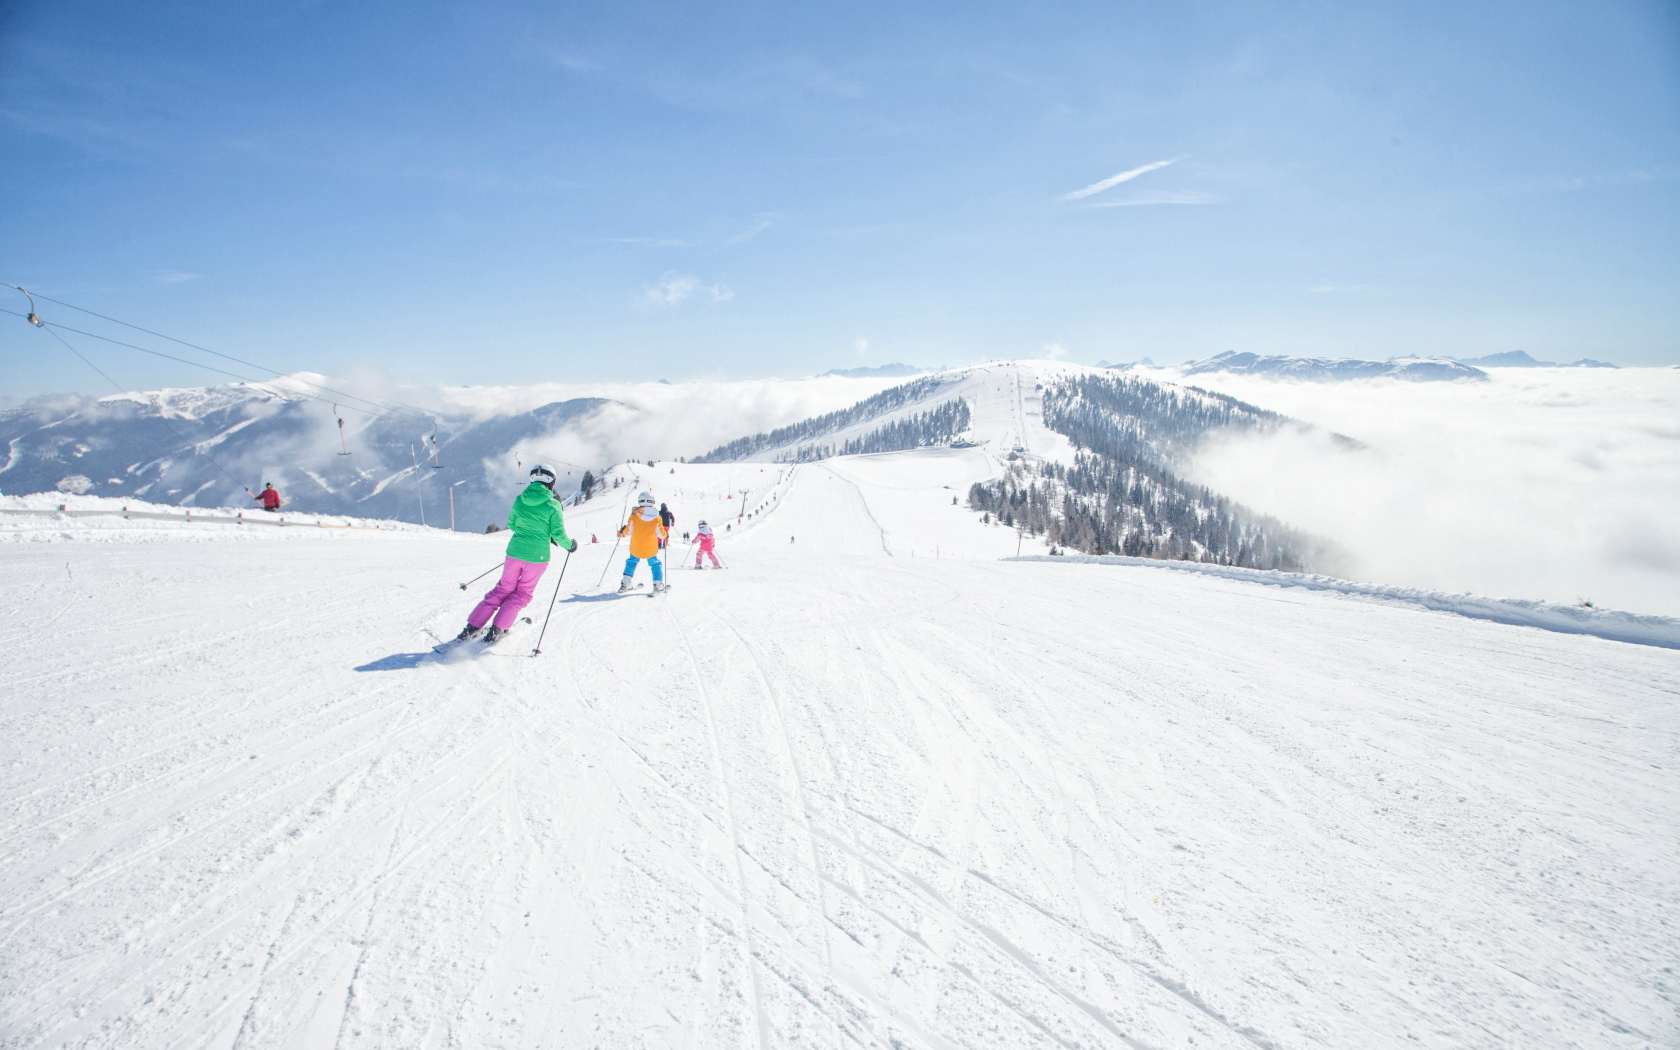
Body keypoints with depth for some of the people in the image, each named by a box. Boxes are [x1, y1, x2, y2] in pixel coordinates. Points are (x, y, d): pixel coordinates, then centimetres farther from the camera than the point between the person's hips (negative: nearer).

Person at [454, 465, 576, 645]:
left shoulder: (519, 500, 3)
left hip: (515, 552, 4)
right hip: (537, 557, -3)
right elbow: (558, 534, -10)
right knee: (522, 594, 14)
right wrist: (570, 544, 10)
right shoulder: (552, 505, -10)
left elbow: (512, 524, 15)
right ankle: (496, 631, 4)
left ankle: (471, 628, 16)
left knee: (503, 589, 18)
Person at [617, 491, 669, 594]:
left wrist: (622, 530, 17)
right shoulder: (656, 518, -10)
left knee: (632, 562, 23)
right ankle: (658, 585, 15)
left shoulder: (634, 516, -12)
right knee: (655, 564, 19)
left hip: (636, 548, 1)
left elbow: (628, 532, -4)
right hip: (651, 549, -1)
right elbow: (661, 534, -4)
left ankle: (625, 584, 20)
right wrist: (665, 534, 19)